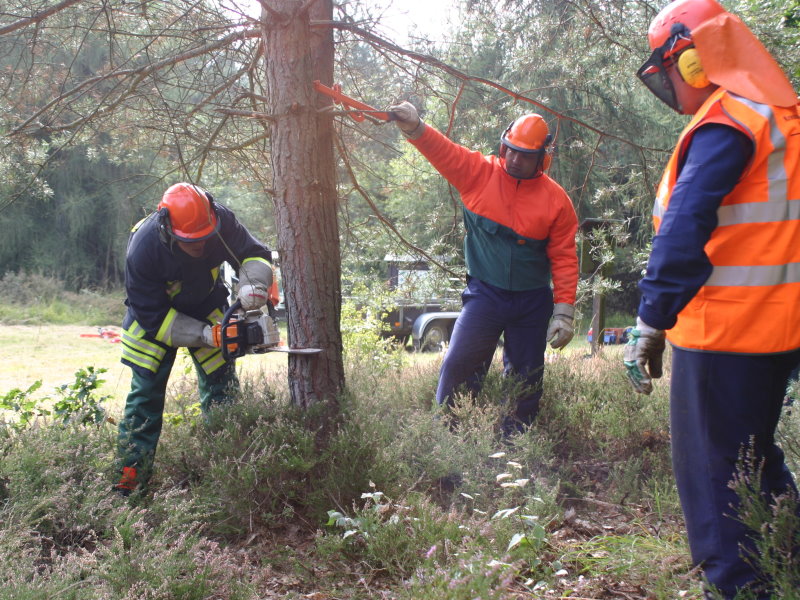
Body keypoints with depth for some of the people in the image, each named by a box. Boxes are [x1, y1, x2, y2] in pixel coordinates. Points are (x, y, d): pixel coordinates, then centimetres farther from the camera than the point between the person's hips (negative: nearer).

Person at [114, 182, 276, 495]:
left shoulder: (221, 220, -28)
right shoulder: (143, 249, -35)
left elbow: (253, 253, -14)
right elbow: (154, 316, -27)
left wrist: (253, 283, -36)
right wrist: (203, 335, -33)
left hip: (206, 306, 3)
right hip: (154, 312, -3)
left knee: (222, 386, -1)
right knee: (146, 390, -5)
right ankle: (131, 474, 1)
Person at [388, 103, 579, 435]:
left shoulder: (556, 199, -5)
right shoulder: (479, 173, -3)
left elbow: (564, 258, -5)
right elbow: (444, 151, -15)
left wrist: (564, 312, -8)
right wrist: (415, 128, -36)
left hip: (532, 303, 1)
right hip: (485, 294, -1)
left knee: (527, 377, 10)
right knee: (458, 364, -11)